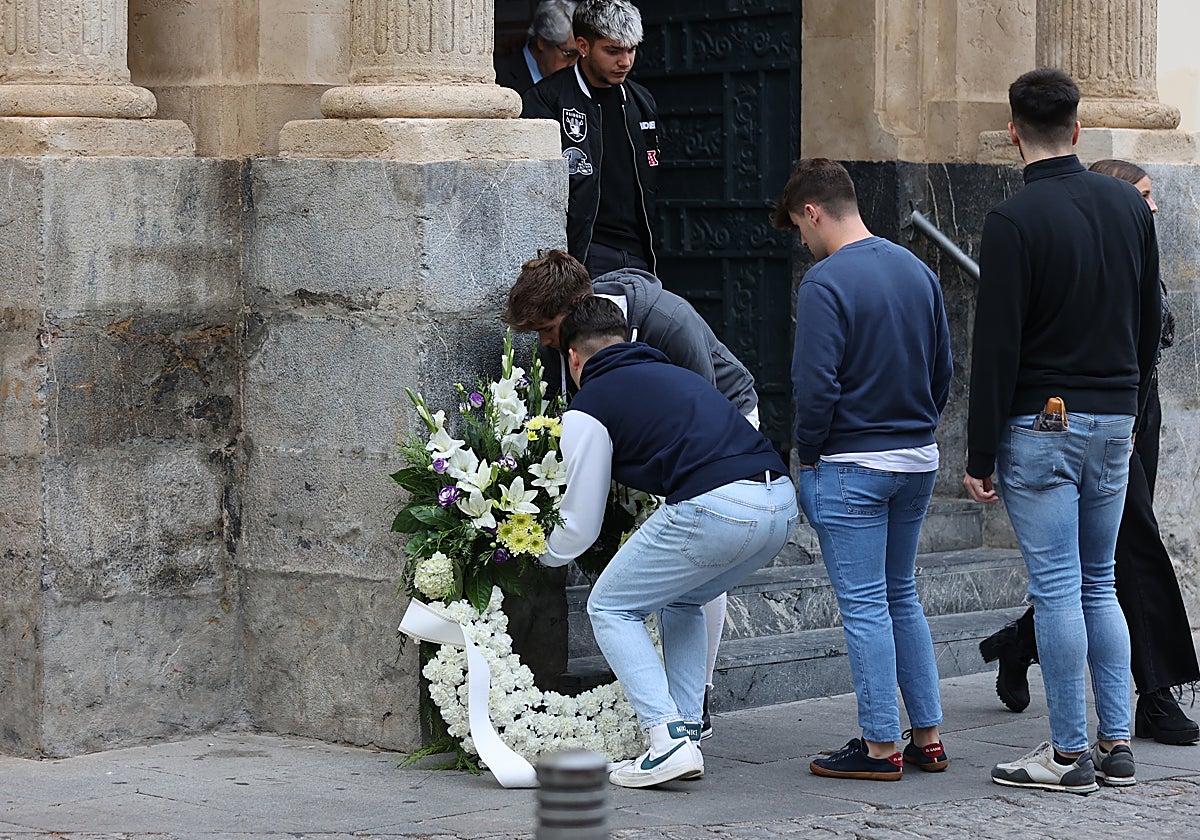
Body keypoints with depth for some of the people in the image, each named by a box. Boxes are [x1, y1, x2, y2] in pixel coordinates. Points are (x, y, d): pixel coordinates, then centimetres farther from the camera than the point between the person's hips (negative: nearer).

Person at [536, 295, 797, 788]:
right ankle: (687, 730, 21)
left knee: (611, 608, 12)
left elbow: (581, 528, 15)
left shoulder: (588, 407, 10)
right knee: (680, 601, 31)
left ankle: (668, 742, -2)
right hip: (781, 502, 7)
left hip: (715, 507, -7)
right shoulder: (673, 373, 31)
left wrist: (541, 557, 37)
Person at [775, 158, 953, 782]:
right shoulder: (917, 270, 7)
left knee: (865, 606, -1)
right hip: (919, 459, 7)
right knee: (902, 596, 16)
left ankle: (881, 747, 3)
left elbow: (816, 386, -20)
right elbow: (943, 370, 12)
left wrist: (807, 456, -6)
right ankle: (927, 737, 17)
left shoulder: (825, 283, -16)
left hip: (852, 467, -7)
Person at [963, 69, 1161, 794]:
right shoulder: (1130, 205, 7)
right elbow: (1150, 323, 15)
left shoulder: (1014, 221, -12)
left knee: (1057, 588, -3)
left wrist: (981, 455, -8)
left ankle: (1070, 754, 0)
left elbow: (996, 348, -13)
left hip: (1042, 425, -6)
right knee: (1099, 584, 14)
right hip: (1115, 422, 6)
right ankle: (1117, 744, 13)